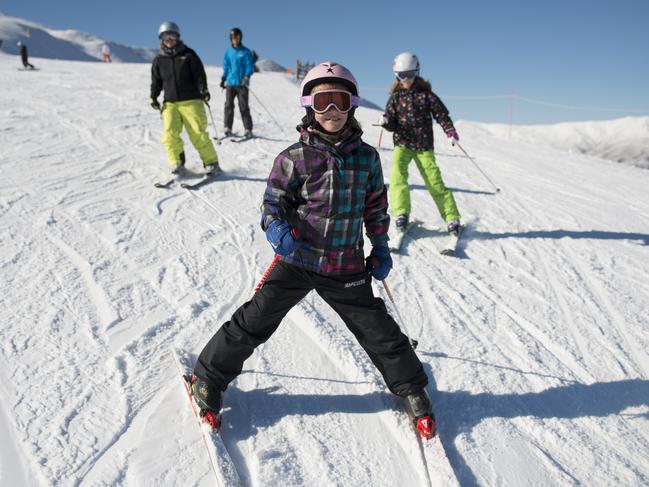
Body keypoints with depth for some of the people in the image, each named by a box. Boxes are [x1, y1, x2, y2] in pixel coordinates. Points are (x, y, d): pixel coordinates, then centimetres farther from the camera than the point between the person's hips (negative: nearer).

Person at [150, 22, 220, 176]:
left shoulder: (188, 55, 5)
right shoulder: (159, 60, 13)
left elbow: (199, 74, 0)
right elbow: (156, 81, 18)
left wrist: (203, 89, -16)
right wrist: (154, 96, 5)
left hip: (191, 100, -3)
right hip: (170, 103, 3)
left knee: (198, 133, -11)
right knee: (169, 133, -15)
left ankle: (211, 163, -1)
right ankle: (177, 163, -3)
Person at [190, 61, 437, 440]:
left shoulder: (367, 157, 3)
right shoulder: (296, 157, -7)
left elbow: (376, 206, 14)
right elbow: (273, 202, -4)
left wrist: (381, 248, 12)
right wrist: (277, 230, -25)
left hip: (347, 267, 2)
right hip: (297, 260, -2)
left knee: (377, 328, 9)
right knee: (255, 321, 1)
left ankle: (411, 387, 33)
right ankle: (209, 377, 24)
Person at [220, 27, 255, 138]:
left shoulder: (245, 52, 2)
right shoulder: (228, 52, 12)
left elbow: (250, 66, -2)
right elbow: (226, 66, 19)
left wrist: (247, 76, -17)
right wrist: (223, 78, 13)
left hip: (242, 83, -3)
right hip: (230, 82, 3)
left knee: (243, 107, -4)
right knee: (228, 105, -3)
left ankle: (248, 129, 0)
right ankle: (227, 128, 1)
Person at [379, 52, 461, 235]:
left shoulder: (426, 94, 2)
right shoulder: (395, 97, 6)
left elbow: (441, 113, 5)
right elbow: (392, 124, 3)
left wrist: (450, 131, -9)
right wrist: (385, 121, -19)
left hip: (424, 145, -1)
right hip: (402, 144, 1)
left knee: (434, 180, -5)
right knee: (398, 175, -23)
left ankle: (452, 217, 2)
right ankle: (401, 213, -17)